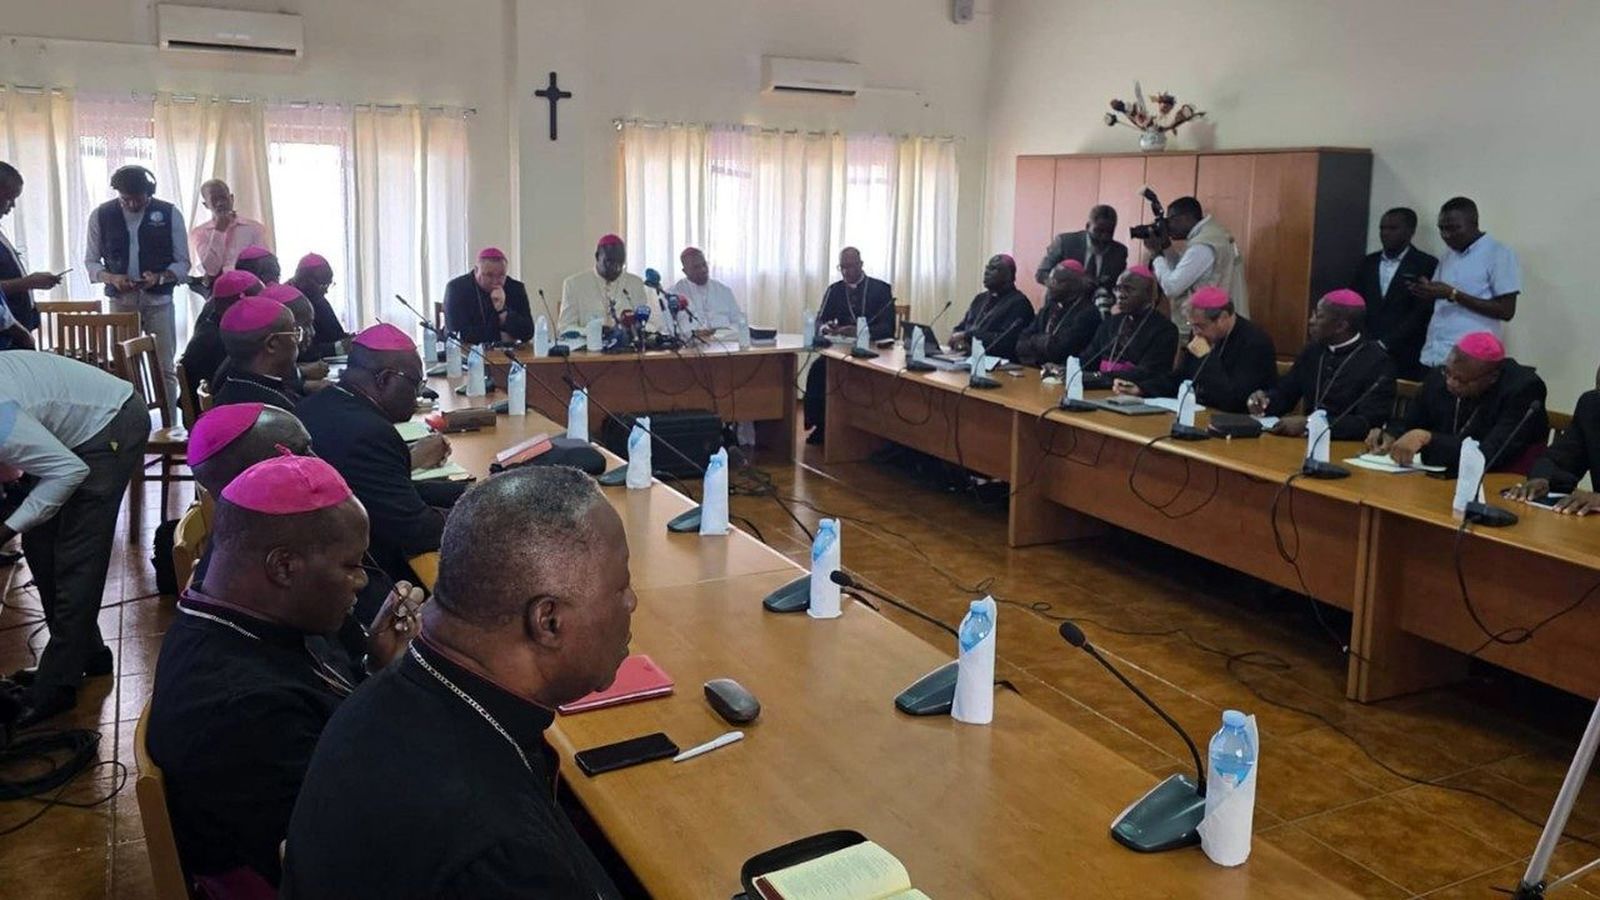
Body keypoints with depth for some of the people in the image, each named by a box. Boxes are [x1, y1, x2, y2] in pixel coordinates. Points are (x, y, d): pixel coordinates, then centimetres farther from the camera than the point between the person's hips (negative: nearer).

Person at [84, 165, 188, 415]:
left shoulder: (169, 214, -3)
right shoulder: (101, 215, 1)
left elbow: (183, 263, 0)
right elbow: (90, 261, 6)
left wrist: (160, 277, -19)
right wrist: (111, 278, -14)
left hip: (158, 300, -1)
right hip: (121, 301, 1)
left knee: (165, 369, 2)